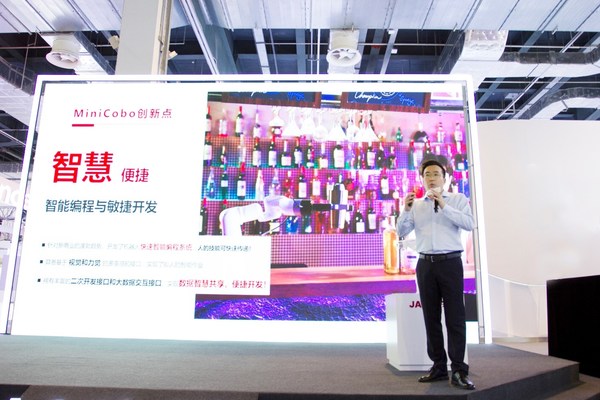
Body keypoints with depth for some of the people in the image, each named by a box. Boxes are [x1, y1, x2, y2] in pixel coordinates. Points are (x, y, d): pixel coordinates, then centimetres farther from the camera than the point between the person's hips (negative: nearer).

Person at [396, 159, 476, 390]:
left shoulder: (458, 199, 5)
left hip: (450, 262, -3)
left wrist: (444, 206, -17)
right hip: (425, 264, 3)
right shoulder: (416, 204, 12)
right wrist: (406, 210, -9)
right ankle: (439, 367, 19)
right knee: (431, 317, 8)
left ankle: (458, 370, 4)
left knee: (455, 317, -3)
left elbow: (469, 224, -11)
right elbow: (401, 232, 6)